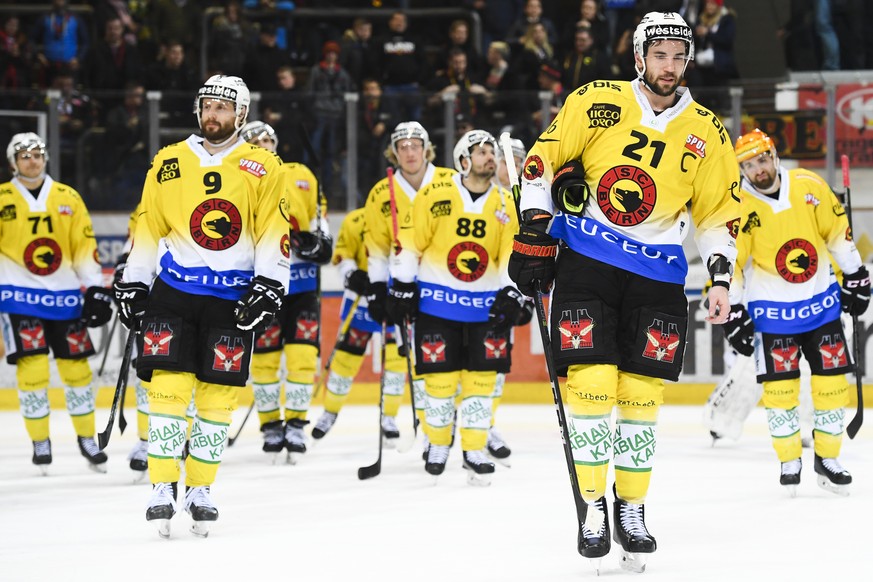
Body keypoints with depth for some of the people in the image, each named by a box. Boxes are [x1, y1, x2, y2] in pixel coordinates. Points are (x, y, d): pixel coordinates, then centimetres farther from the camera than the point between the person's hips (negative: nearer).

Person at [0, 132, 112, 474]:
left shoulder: (68, 198, 8)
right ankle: (40, 443, 2)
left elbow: (85, 245, 9)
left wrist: (95, 287, 3)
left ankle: (86, 438, 19)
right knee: (32, 367, -11)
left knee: (76, 366, 5)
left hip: (64, 295, 3)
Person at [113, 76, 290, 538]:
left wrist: (268, 286, -8)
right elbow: (147, 228, 13)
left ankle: (200, 490, 12)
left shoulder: (263, 168, 4)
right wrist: (132, 285, 10)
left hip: (233, 297, -1)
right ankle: (163, 488, -7)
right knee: (168, 384, -10)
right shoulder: (169, 163, 9)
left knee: (217, 394, 0)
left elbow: (273, 232, 1)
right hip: (173, 291, 1)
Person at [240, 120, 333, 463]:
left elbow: (319, 220, 13)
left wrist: (318, 242, -8)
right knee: (263, 358, 0)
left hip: (302, 283, 1)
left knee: (303, 355, -7)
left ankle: (295, 424, 4)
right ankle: (271, 426, 15)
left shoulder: (301, 177, 7)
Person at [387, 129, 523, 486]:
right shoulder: (435, 195, -6)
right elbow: (409, 243, -2)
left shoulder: (505, 204, 5)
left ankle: (474, 450, 9)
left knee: (481, 378, 0)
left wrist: (511, 295, -3)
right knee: (440, 376, -1)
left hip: (485, 305, 3)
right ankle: (438, 444, 18)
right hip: (437, 301, -3)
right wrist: (402, 288, -3)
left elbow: (513, 254, 8)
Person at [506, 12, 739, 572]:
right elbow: (545, 159, 0)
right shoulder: (599, 102, -4)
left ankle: (632, 509, 12)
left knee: (641, 393, -1)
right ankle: (592, 506, 0)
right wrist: (534, 233, -5)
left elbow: (719, 212, 10)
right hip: (586, 258, -2)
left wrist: (721, 279, 2)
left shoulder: (706, 133, 3)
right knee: (591, 381, -10)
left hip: (657, 273, 2)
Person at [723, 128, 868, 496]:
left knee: (833, 380, 2)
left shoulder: (810, 187, -8)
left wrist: (855, 277, 8)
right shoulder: (739, 207, -16)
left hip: (821, 300, 3)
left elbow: (838, 231, 4)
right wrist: (733, 313, -14)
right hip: (772, 309, -3)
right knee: (780, 386, -5)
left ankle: (827, 459, 15)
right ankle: (789, 463, 11)